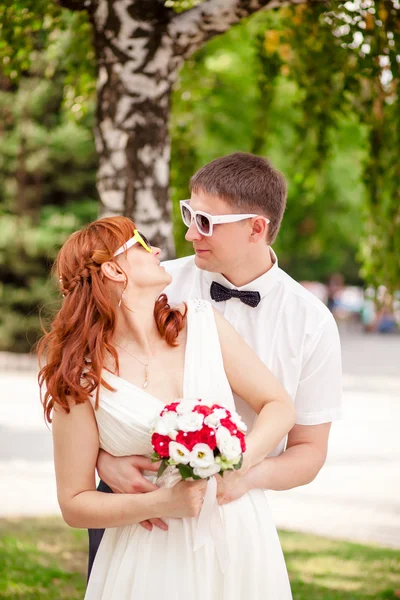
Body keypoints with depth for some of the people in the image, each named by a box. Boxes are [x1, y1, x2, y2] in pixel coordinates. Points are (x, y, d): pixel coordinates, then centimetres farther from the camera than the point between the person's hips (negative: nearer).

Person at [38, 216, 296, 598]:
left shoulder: (202, 323, -1)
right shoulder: (81, 380, -10)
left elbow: (279, 406, 0)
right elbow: (74, 503, -7)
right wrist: (162, 503, -21)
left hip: (240, 539, 3)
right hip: (153, 555, -3)